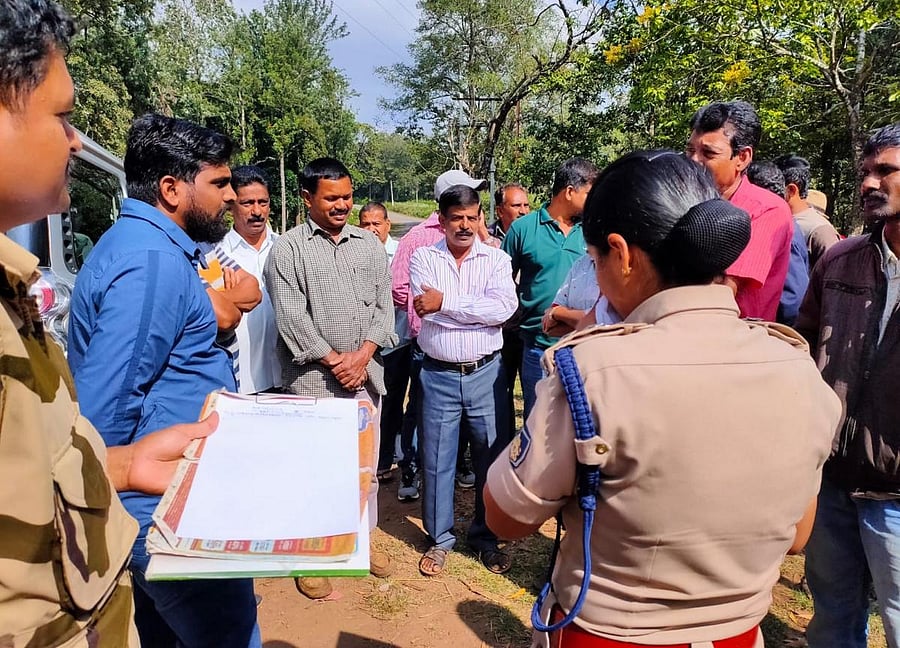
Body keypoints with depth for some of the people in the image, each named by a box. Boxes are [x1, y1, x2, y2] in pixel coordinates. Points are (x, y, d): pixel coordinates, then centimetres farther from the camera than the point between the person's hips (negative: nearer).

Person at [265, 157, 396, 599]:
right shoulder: (288, 249, -3)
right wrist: (334, 360, -12)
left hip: (365, 372, 4)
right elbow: (291, 317, -9)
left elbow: (383, 305, 6)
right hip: (312, 377, -4)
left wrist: (362, 354, -7)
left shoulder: (370, 245, 9)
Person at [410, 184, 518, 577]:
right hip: (438, 375, 0)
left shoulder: (496, 260, 2)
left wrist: (446, 302, -17)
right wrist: (480, 309, -13)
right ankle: (439, 539, 28)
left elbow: (504, 308, -16)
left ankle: (485, 537, 30)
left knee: (490, 458, 10)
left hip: (486, 373, 1)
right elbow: (425, 307, -15)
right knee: (436, 460, 9)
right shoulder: (423, 258, 2)